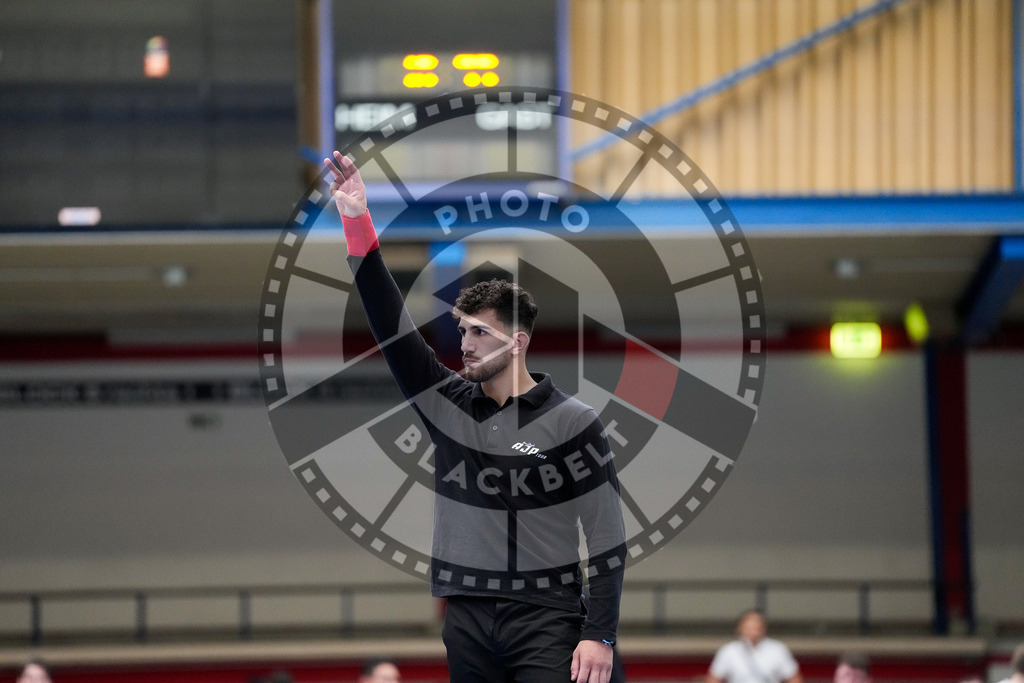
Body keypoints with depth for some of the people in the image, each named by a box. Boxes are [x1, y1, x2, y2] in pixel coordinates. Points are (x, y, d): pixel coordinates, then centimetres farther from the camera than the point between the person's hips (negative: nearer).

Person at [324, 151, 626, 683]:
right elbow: (390, 325, 1)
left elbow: (606, 536, -4)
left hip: (545, 622, -4)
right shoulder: (446, 404, 9)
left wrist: (598, 636, -11)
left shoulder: (572, 422, -2)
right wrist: (358, 227, -8)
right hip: (466, 620, 4)